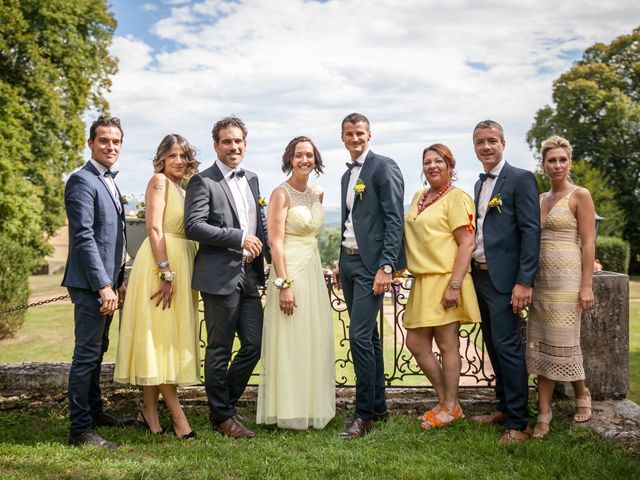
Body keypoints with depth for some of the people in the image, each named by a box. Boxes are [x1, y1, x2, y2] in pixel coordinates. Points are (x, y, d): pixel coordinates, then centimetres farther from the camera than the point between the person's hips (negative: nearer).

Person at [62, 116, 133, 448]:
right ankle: (80, 429, 3)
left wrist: (119, 280, 19)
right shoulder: (82, 181, -12)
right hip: (90, 283, -9)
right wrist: (103, 285, -22)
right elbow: (84, 237, -19)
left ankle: (94, 411, 30)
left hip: (105, 282, 9)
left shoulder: (109, 183, 17)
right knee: (87, 354, -4)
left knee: (96, 351, 18)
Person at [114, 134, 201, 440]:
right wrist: (166, 273, -21)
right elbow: (154, 228, -15)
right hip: (161, 264, -9)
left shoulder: (182, 189, 18)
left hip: (181, 265, 9)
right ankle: (176, 414, -1)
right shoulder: (159, 181, -6)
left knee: (169, 336, 9)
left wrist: (186, 276, 15)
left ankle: (149, 411, 17)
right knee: (161, 335, -4)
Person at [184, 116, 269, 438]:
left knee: (255, 345, 8)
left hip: (249, 276, 7)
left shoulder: (252, 179, 17)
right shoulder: (203, 182, -5)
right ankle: (220, 415, 19)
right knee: (219, 349, 4)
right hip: (220, 276, -7)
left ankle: (226, 402, 28)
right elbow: (193, 226, -16)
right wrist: (239, 238, -17)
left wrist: (267, 254, 11)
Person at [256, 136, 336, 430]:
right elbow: (275, 242, -15)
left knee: (315, 342, 12)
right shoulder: (281, 194, -9)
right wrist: (284, 284, -21)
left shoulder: (317, 194, 12)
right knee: (289, 343, -1)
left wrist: (319, 270, 16)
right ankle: (289, 413, 11)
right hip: (289, 271, -7)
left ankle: (311, 408, 25)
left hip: (314, 272, 8)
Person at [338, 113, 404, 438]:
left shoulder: (384, 167, -7)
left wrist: (386, 267, -20)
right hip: (349, 261, 8)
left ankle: (364, 414, -1)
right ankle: (378, 407, 23)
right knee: (368, 336, 13)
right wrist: (341, 264, 16)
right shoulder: (347, 175, 18)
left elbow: (394, 219, -14)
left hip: (371, 264, -8)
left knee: (359, 336, -12)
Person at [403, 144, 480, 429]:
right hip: (422, 282, 8)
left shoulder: (457, 197, -8)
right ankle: (445, 400, 25)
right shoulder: (419, 197, 15)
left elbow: (467, 244, -14)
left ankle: (450, 407, 19)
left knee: (447, 345, 2)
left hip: (445, 281, -8)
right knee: (416, 344, 9)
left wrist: (454, 285, -20)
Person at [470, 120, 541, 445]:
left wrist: (524, 282, -19)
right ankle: (504, 408, 26)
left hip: (504, 278, -8)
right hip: (480, 275, 8)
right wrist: (472, 271, 11)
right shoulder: (479, 185, 16)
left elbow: (531, 231, -14)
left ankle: (518, 423, 2)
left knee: (507, 345, -7)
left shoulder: (520, 179, -7)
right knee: (493, 345, 14)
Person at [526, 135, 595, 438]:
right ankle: (543, 413, 9)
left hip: (566, 277, -6)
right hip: (540, 278, 6)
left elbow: (588, 243, -8)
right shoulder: (540, 199, 14)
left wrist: (586, 286, -14)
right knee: (540, 344, 4)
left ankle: (582, 395, 28)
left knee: (563, 342, 0)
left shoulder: (579, 195, -3)